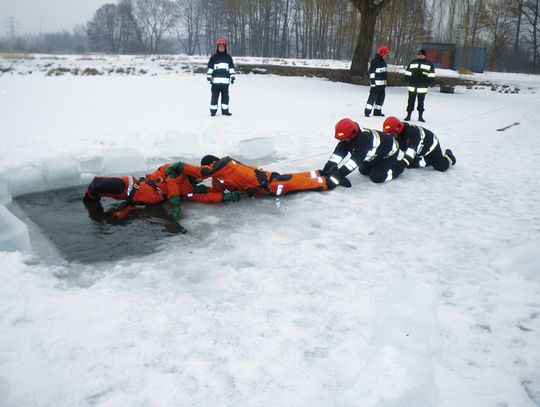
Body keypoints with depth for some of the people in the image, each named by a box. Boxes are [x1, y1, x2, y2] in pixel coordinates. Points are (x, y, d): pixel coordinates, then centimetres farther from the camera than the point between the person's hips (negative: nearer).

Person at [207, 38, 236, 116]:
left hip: (225, 81, 2)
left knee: (225, 96, 6)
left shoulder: (228, 57, 12)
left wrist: (232, 77, 11)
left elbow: (231, 68, 16)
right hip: (216, 81, -2)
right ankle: (213, 111, 3)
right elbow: (210, 68, 6)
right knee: (214, 96, -3)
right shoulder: (213, 57, 5)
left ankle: (225, 110, 14)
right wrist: (209, 77, 0)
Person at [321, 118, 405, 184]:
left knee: (377, 177, -17)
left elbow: (356, 159, -46)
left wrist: (340, 174, -50)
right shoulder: (349, 136, -17)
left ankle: (398, 167, 7)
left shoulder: (364, 138, -41)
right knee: (363, 171, 13)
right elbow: (339, 152, -21)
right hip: (376, 153, 9)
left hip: (389, 152, -9)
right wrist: (328, 167, -32)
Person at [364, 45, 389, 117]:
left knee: (381, 98, 11)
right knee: (373, 97, -10)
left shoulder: (383, 61, 17)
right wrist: (372, 82, -19)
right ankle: (367, 111, -7)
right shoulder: (375, 61, -11)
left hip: (382, 84, 9)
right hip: (376, 83, -9)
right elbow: (371, 72, -15)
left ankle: (377, 111, 20)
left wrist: (385, 82, 24)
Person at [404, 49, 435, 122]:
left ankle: (420, 116, 15)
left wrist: (429, 82, -6)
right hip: (412, 86, 1)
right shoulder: (412, 62, 9)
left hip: (422, 87, -1)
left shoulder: (429, 64, 3)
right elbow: (407, 72, 10)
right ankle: (408, 116, 8)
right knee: (411, 101, 3)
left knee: (421, 102, 6)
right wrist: (409, 79, 0)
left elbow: (431, 75, 3)